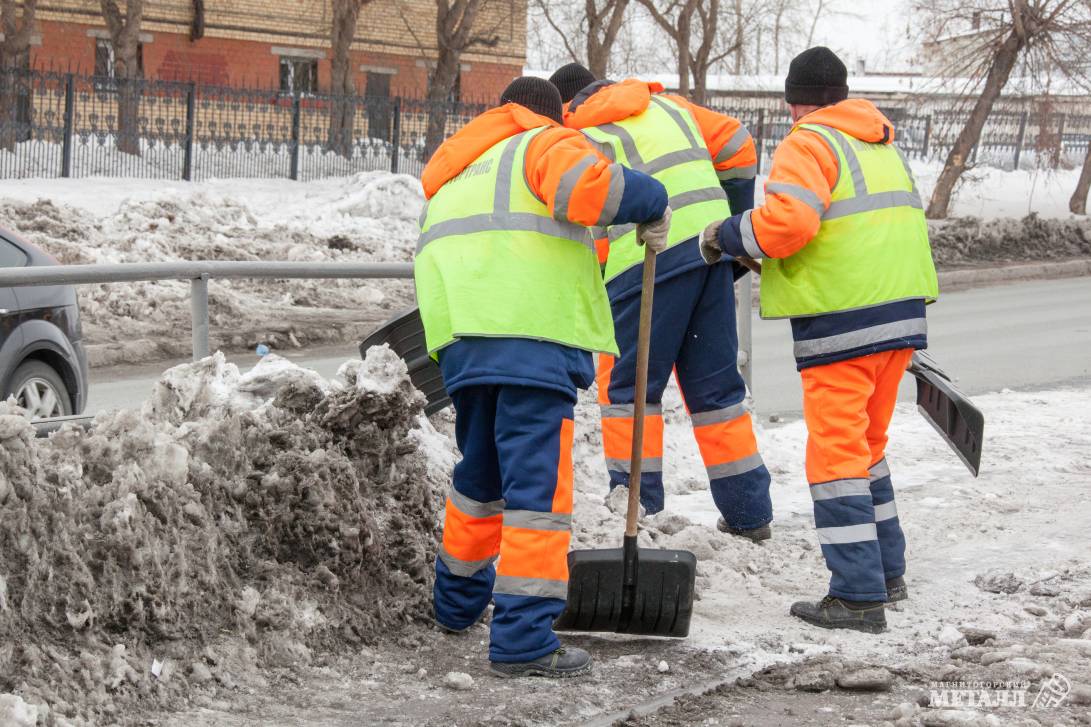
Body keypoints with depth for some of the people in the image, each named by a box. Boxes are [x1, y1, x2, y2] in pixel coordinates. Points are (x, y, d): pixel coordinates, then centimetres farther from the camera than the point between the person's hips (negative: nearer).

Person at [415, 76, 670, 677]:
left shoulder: (455, 174, 31)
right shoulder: (545, 144, 7)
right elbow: (583, 185, -16)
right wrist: (651, 201, -3)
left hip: (461, 340, 8)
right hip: (533, 335, -8)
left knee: (480, 475, 25)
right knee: (537, 485, -9)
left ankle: (459, 601, 40)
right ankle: (523, 638, -15)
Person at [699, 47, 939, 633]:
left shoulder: (808, 145, -8)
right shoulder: (882, 146, 19)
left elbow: (787, 220, -22)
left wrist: (726, 237, -8)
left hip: (842, 322, -8)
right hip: (901, 315, 8)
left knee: (836, 455, -5)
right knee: (866, 445, 21)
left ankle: (859, 596, -8)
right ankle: (887, 572, 26)